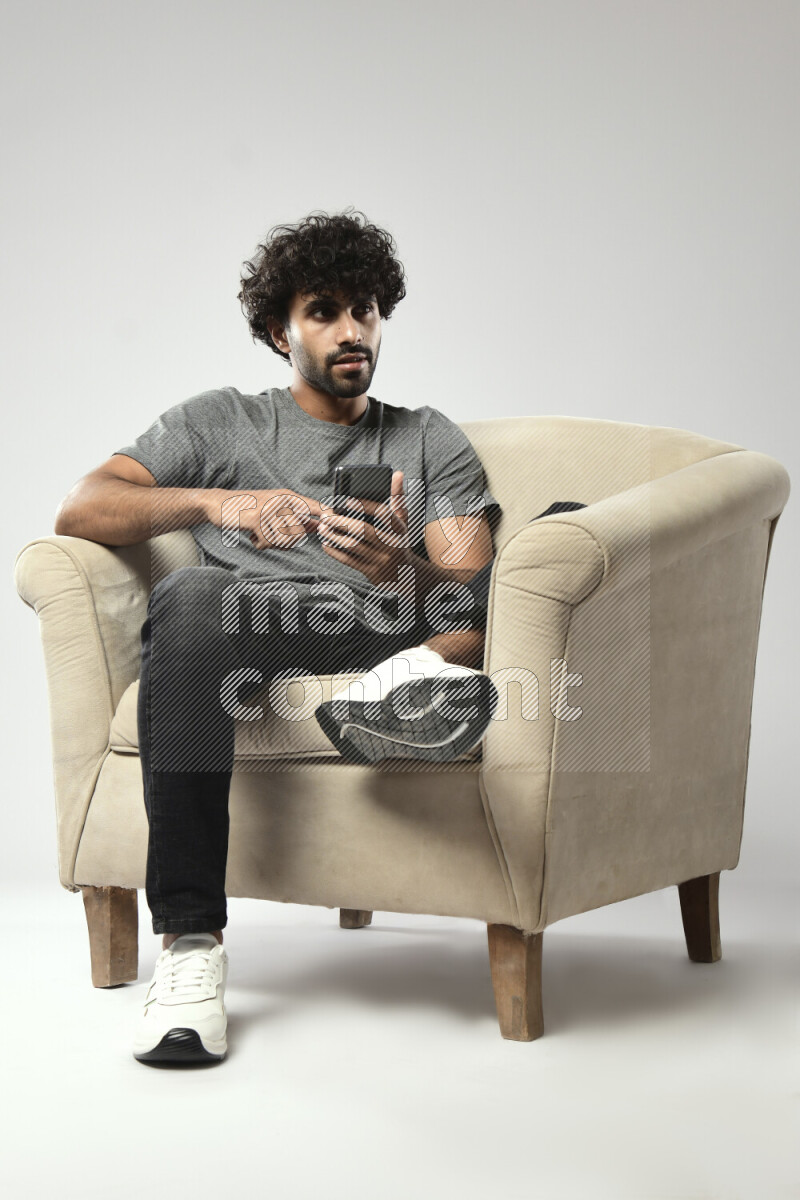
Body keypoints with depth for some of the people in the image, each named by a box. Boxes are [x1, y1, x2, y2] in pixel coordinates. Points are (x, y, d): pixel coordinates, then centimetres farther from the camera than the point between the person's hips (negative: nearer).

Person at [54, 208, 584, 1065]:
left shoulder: (431, 440, 26)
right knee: (193, 595, -39)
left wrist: (402, 572, -17)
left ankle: (398, 692, -50)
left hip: (389, 629, 1)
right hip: (246, 630, 0)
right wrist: (216, 502, -9)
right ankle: (188, 943, -39)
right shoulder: (217, 424, 25)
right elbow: (78, 510, 9)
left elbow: (474, 586, 9)